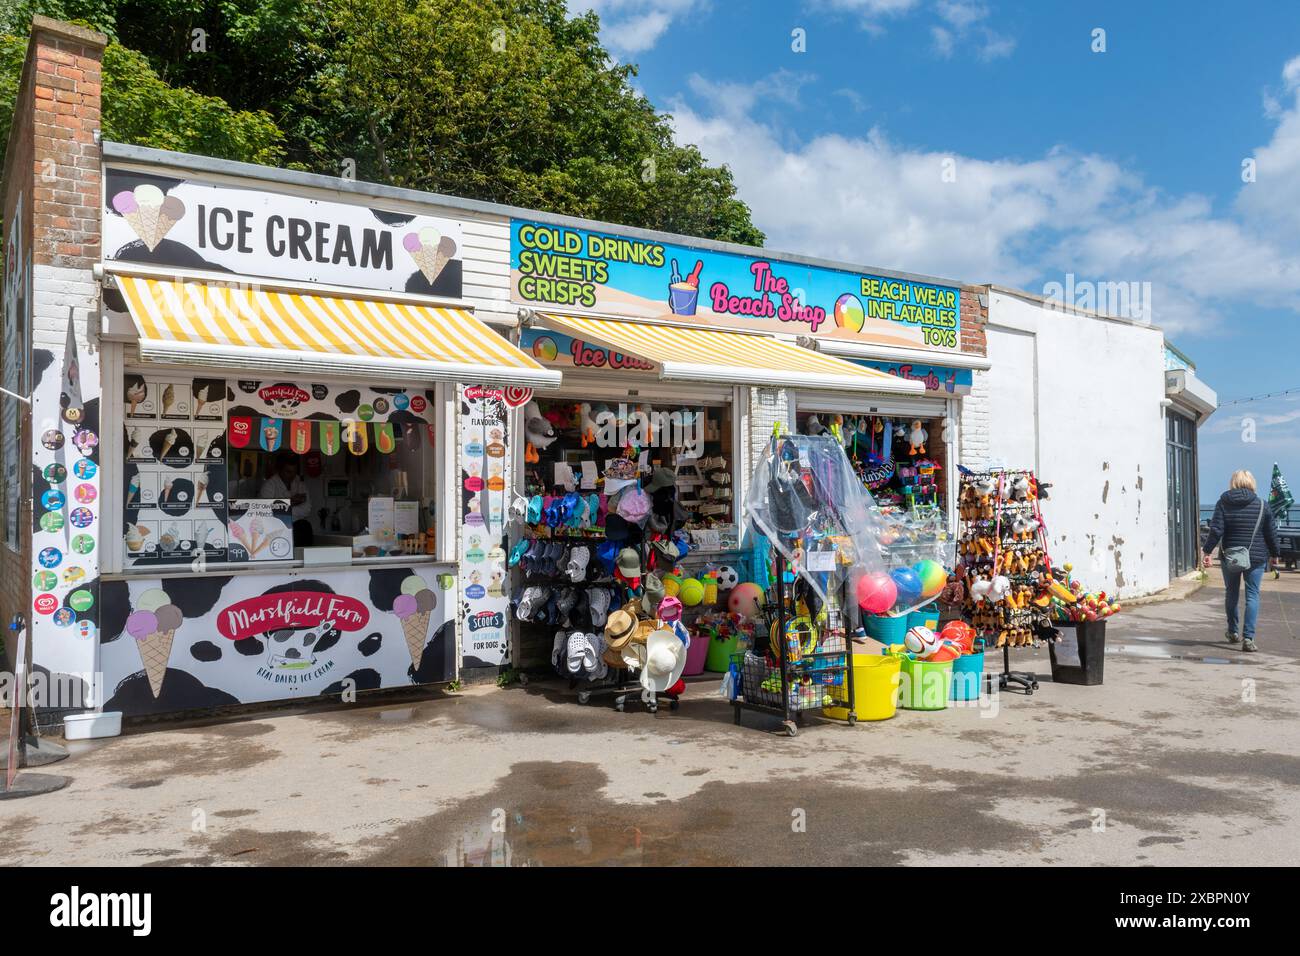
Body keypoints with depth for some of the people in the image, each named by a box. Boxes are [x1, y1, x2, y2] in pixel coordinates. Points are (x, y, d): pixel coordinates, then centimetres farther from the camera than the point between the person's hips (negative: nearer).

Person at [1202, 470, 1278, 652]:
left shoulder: (1223, 504, -3)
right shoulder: (1261, 505, -1)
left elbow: (1216, 530, -10)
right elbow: (1272, 533, 5)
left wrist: (1207, 551, -5)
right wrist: (1274, 554, 17)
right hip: (1256, 557, -1)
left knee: (1231, 593, 16)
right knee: (1252, 596, 1)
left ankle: (1232, 631, 29)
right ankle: (1248, 637, -9)